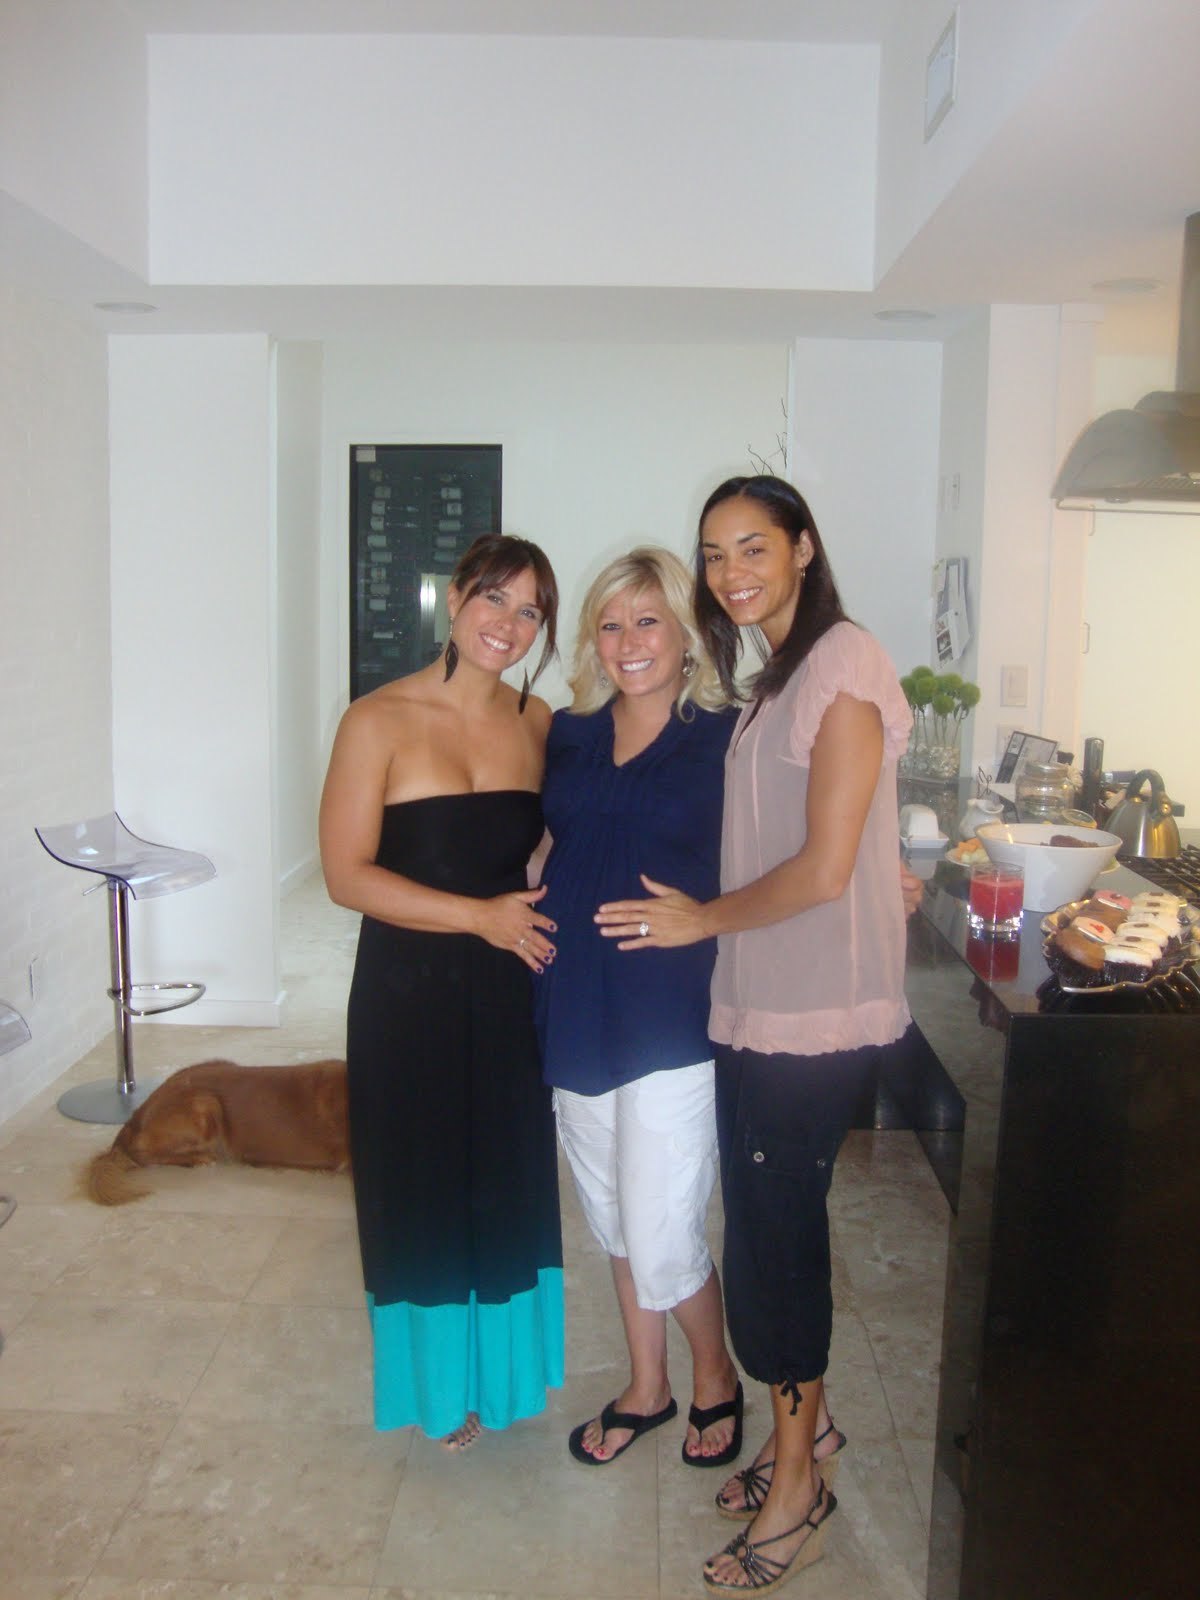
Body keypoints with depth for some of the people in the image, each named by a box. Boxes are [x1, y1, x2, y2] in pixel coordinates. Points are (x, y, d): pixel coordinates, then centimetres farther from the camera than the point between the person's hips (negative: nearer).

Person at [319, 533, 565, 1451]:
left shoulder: (539, 723, 2)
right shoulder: (379, 722, -12)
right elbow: (347, 874, -15)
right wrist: (477, 915, -20)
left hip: (510, 991, 4)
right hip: (410, 993, -4)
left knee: (512, 1184, 17)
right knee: (426, 1188, 11)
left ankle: (506, 1373, 40)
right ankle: (444, 1384, 35)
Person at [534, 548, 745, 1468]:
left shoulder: (726, 738, -6)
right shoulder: (568, 734, 7)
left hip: (671, 1022, -5)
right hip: (576, 1015, 5)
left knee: (661, 1239, 0)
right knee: (615, 1220, 19)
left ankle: (716, 1381, 31)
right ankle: (646, 1389, 40)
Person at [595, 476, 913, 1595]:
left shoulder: (843, 665, -15)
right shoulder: (777, 676, 14)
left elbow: (825, 866, -19)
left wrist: (705, 918, -7)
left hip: (812, 1009, -8)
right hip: (760, 1002, 8)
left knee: (773, 1228, 2)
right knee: (776, 1220, 17)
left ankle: (795, 1483, 21)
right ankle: (802, 1425, 36)